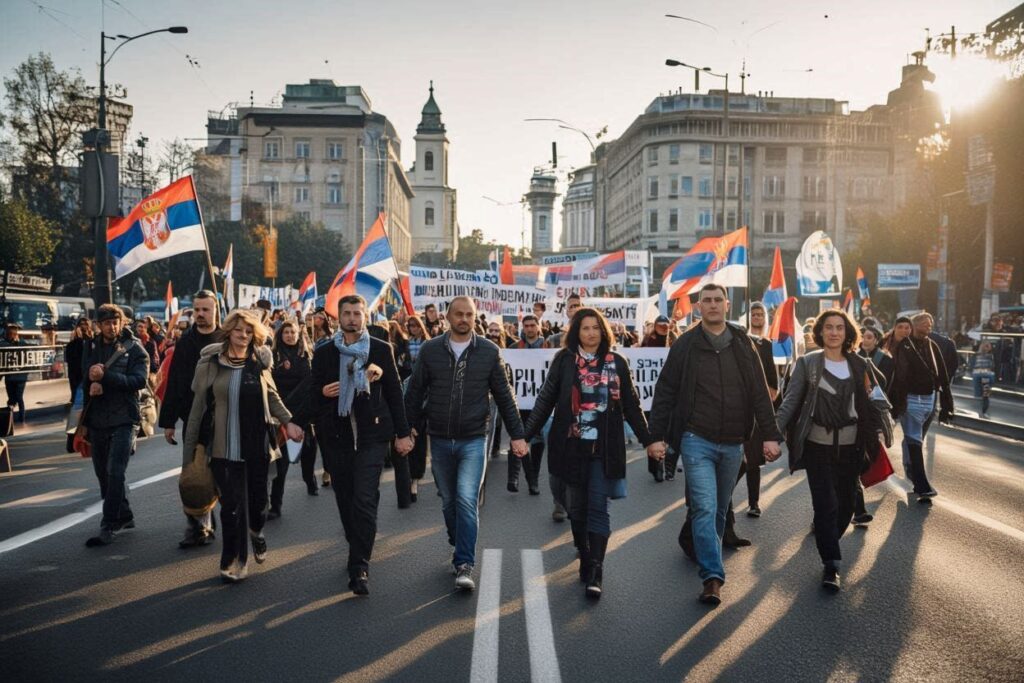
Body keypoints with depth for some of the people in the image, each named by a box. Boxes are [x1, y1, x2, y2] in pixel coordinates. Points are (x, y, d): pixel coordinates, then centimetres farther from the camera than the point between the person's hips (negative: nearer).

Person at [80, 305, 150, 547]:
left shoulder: (134, 349, -2)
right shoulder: (91, 349, 12)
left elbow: (139, 380, -15)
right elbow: (83, 381, 7)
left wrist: (105, 375, -22)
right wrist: (91, 383, -16)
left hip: (123, 420, -6)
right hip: (97, 420, 6)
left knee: (115, 472, -12)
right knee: (103, 473, 14)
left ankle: (108, 528, -8)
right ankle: (124, 516, 30)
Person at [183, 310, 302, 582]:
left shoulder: (259, 362, 4)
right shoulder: (210, 363, -1)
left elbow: (272, 397, 14)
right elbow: (198, 407, 3)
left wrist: (288, 422, 0)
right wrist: (189, 448, 3)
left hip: (256, 446, 2)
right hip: (223, 447, -2)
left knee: (257, 498, 9)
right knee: (232, 504, -4)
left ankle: (256, 532, 43)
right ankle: (234, 560, 16)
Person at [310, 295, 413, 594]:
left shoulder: (381, 350, 3)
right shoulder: (323, 353, 8)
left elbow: (394, 392, 4)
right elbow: (313, 392, 11)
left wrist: (402, 433, 2)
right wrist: (323, 391, -12)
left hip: (371, 435, -3)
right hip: (337, 436, 3)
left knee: (365, 500, -10)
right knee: (345, 499, 11)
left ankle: (359, 568, -5)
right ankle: (359, 553, 29)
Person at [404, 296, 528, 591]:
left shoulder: (489, 351, -1)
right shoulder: (430, 350, 0)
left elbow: (504, 396, 3)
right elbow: (415, 392, 5)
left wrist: (517, 434, 1)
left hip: (473, 440, -2)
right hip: (440, 441, 2)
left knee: (467, 500, -14)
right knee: (449, 501, 13)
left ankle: (464, 566, -9)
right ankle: (460, 549, 35)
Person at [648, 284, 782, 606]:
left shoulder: (743, 344, 4)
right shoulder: (685, 345, -2)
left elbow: (760, 393, 5)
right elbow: (664, 392, 0)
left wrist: (770, 435, -1)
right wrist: (657, 435, -5)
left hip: (732, 443, 3)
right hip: (697, 440, -3)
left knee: (720, 508, 15)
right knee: (705, 507, -11)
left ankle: (704, 553, 35)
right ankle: (713, 577, -9)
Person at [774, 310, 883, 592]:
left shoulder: (859, 365, 7)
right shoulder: (807, 363, -3)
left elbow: (871, 404, 11)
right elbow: (791, 401, -7)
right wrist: (775, 433, -18)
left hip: (850, 446, 3)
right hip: (818, 445, -3)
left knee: (846, 504, 10)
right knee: (826, 503, -6)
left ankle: (827, 542, 34)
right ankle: (831, 565, 2)